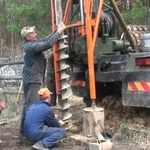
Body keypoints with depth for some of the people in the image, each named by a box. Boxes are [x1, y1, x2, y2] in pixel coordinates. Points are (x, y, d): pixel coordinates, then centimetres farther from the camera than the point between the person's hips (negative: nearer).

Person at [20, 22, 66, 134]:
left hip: (29, 78, 10)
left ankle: (24, 127, 22)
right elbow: (48, 44, -26)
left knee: (27, 104, 14)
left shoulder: (28, 45, 9)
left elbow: (45, 40, 9)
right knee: (32, 105, -8)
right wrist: (59, 31, -17)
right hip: (33, 79, -10)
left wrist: (57, 31, 1)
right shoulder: (31, 46, -20)